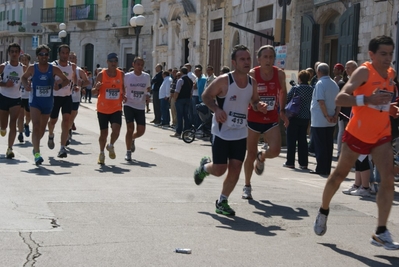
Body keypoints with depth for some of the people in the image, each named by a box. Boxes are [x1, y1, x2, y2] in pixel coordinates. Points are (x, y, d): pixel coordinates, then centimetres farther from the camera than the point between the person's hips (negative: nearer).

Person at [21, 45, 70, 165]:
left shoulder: (54, 69, -5)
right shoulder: (32, 68, -5)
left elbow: (66, 80, 3)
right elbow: (24, 77, 13)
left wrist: (60, 85, -18)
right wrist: (26, 85, -8)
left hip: (48, 102, 2)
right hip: (35, 101, -2)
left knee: (42, 128, 16)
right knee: (36, 126, -18)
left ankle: (35, 145, 45)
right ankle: (37, 153, -23)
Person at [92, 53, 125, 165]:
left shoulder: (121, 74, 3)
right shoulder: (101, 74, -6)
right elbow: (94, 92, -2)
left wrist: (123, 95, 0)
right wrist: (96, 88, -24)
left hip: (116, 108, 2)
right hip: (103, 108, -2)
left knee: (116, 129, -17)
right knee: (103, 133, 4)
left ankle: (111, 146, 13)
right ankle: (102, 153, 26)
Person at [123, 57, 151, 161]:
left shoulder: (146, 76, 3)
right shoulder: (127, 76, -3)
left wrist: (147, 95, -3)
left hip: (141, 107, 3)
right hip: (129, 105, -3)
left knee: (141, 131, 0)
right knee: (130, 128, -11)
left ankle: (132, 139, 35)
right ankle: (128, 152, 2)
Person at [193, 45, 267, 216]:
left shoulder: (252, 82, 1)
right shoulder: (224, 80, -16)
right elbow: (206, 96, -7)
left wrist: (259, 106, -8)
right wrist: (216, 109, -24)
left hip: (240, 134, 5)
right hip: (221, 132, -4)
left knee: (235, 170, 0)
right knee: (219, 170, -2)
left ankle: (222, 202, 18)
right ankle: (204, 166, 33)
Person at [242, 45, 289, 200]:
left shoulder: (280, 74, -5)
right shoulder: (252, 74, -13)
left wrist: (282, 111, 7)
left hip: (272, 120, 2)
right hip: (253, 119, -2)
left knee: (275, 150, -17)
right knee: (250, 154, 4)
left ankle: (261, 158, 21)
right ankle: (247, 186, 24)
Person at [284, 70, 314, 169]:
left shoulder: (295, 88, -11)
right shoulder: (311, 89, 1)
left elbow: (287, 99, -7)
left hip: (294, 117, -4)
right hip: (306, 118, 4)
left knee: (291, 140, 4)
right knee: (303, 140, 10)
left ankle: (290, 162, 4)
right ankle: (303, 163, 9)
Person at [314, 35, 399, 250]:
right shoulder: (364, 72, -16)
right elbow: (340, 99, -27)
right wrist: (367, 99, -41)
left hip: (382, 135, 5)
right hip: (357, 133, -5)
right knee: (339, 175, 11)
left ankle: (381, 233, -8)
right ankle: (323, 212, 36)